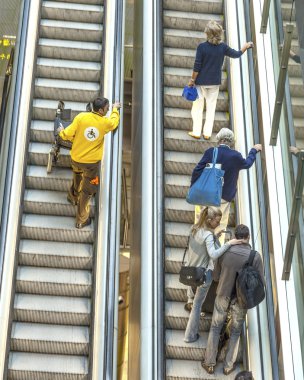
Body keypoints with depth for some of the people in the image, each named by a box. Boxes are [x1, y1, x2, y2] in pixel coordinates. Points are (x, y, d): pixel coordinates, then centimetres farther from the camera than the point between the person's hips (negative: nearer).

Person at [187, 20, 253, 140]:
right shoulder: (223, 47, -9)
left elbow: (197, 67, -16)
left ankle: (196, 132, 13)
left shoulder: (202, 47, -18)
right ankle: (207, 133, 14)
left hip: (201, 81, -2)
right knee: (211, 106, 13)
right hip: (215, 82, 3)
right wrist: (245, 47, 26)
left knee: (198, 105, 10)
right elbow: (236, 54, 7)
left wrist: (192, 80, -4)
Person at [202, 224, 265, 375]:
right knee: (235, 331, 24)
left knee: (215, 328, 23)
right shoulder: (256, 257, -22)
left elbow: (216, 277, -3)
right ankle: (228, 365, 34)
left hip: (223, 297, 1)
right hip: (240, 301, -1)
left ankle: (210, 363, 32)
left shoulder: (225, 252, -16)